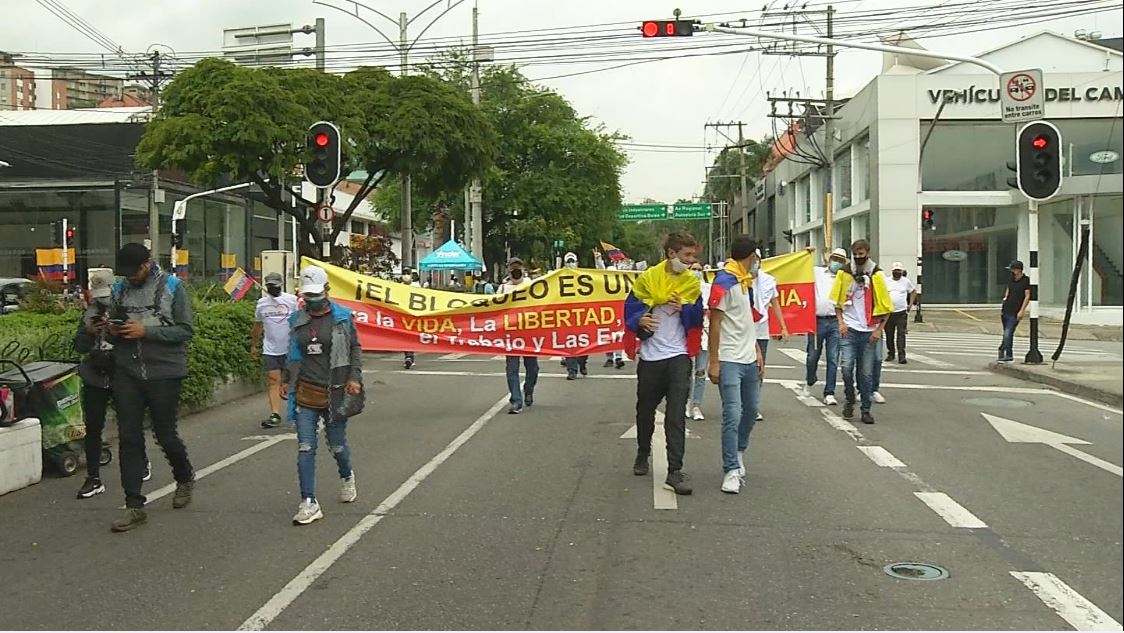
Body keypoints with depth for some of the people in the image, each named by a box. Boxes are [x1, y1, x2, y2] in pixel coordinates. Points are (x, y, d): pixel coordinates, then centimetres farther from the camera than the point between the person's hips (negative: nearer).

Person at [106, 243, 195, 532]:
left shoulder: (172, 287, -5)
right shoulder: (120, 289, 9)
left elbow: (186, 330, -9)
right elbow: (113, 326, 19)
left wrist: (146, 331, -18)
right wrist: (113, 331, -5)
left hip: (164, 374, -4)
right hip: (127, 373, 4)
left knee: (165, 434, 6)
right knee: (129, 438, 1)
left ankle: (185, 479, 36)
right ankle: (134, 506, 8)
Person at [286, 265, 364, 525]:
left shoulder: (342, 317, -1)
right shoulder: (297, 319, 9)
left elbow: (355, 349, 3)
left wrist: (354, 377, -9)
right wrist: (287, 380, 18)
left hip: (335, 393, -2)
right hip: (305, 394, 2)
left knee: (338, 445, 10)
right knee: (305, 448, -5)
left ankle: (347, 477, 42)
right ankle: (309, 503, -3)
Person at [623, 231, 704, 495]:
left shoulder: (692, 284, 5)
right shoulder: (647, 279, -1)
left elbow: (698, 318, 6)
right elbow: (630, 309, 1)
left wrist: (684, 308, -13)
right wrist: (640, 320, -20)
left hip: (678, 357, 0)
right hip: (650, 357, 0)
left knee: (677, 415, -9)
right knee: (645, 410, 14)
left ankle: (675, 472, -9)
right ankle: (642, 455, 39)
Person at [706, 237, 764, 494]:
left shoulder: (748, 280, 16)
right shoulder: (724, 282, -11)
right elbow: (715, 323, -12)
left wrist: (758, 351, 17)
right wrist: (714, 362, -14)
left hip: (750, 359, 9)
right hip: (729, 360, -8)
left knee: (751, 410, 17)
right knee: (733, 415, -10)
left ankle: (739, 452, 38)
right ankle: (731, 470, -4)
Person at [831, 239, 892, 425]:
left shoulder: (877, 275, -1)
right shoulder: (844, 273, 3)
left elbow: (885, 305, 1)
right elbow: (838, 301, 10)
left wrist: (879, 330, -5)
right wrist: (841, 322, -2)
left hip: (869, 331, 0)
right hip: (849, 329, 1)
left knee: (866, 373, 3)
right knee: (846, 367, -11)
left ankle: (866, 410, 13)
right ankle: (850, 399, 14)